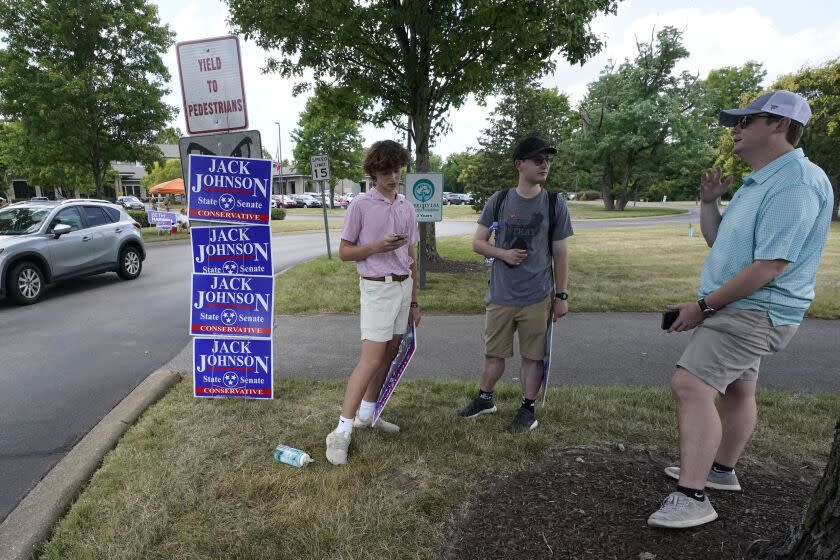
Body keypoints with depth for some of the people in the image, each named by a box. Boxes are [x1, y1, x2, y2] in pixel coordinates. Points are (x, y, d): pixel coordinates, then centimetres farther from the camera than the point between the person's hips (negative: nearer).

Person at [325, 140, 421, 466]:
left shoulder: (407, 208, 11)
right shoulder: (361, 206, -5)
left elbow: (410, 258, 14)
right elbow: (344, 252, -2)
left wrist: (414, 300, 14)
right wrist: (376, 246, -19)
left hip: (403, 287, 6)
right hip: (377, 288, -6)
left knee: (389, 356, 11)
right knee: (371, 360, -10)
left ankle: (366, 414, 25)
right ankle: (342, 430, -2)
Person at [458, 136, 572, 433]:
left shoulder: (555, 204, -2)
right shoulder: (498, 201, -1)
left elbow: (560, 254, 2)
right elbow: (477, 243, 3)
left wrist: (562, 295, 1)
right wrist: (503, 253, -15)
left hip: (538, 298, -1)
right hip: (501, 296, 1)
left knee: (533, 356, 9)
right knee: (493, 353, 14)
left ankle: (528, 409, 28)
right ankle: (484, 399, 36)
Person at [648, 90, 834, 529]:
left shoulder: (795, 183, -21)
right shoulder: (759, 181, 13)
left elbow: (770, 266, -26)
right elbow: (717, 241, 18)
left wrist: (702, 306, -21)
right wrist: (709, 201, 2)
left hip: (754, 311, -11)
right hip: (743, 309, 11)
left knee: (690, 386, -19)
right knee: (735, 388, 20)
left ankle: (692, 497, -14)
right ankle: (721, 470, 37)